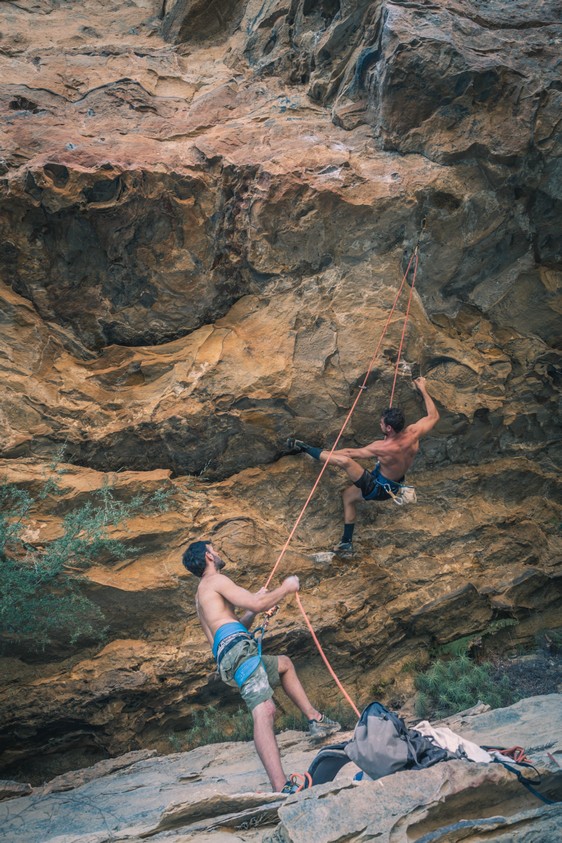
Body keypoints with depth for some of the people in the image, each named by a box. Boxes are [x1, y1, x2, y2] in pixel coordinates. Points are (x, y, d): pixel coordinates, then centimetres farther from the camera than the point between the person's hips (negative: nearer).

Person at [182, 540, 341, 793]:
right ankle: (281, 787, -41)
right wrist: (285, 589, 6)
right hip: (237, 648, -10)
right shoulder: (215, 581, 1)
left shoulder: (202, 594, 31)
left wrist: (254, 609, 32)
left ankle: (314, 719, 27)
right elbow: (256, 604, -9)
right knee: (264, 710, -26)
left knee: (284, 664, 31)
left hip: (229, 655, 10)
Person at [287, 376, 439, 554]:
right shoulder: (414, 433, -19)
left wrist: (331, 454, -3)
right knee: (348, 496, 23)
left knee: (344, 460, -21)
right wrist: (423, 390, 6)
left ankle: (304, 448, -6)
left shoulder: (383, 447, -33)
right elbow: (434, 416, 0)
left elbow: (352, 453, -19)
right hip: (394, 486, 8)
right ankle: (347, 543, 30)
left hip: (379, 488, -8)